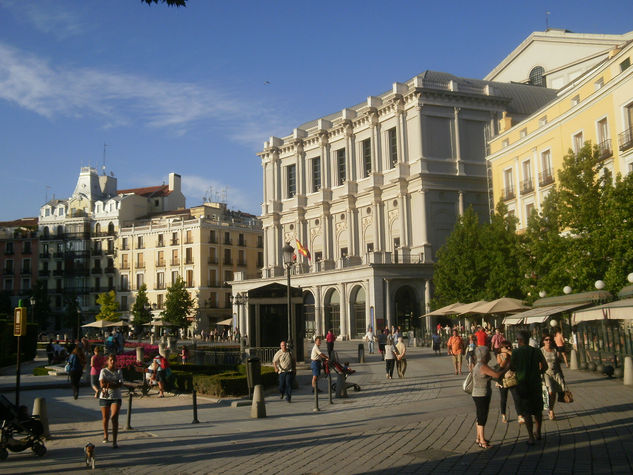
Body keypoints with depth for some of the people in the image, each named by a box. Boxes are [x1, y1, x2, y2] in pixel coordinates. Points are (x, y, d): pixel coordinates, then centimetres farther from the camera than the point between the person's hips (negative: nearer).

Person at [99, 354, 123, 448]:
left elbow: (121, 384, -6)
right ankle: (105, 435, 38)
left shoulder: (118, 371, 6)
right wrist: (115, 384, -14)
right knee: (105, 418, 11)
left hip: (116, 397, 0)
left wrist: (109, 385, -17)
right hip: (104, 397, 0)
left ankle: (114, 441, -13)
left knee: (114, 418, -13)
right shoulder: (103, 371, 2)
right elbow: (102, 384, -10)